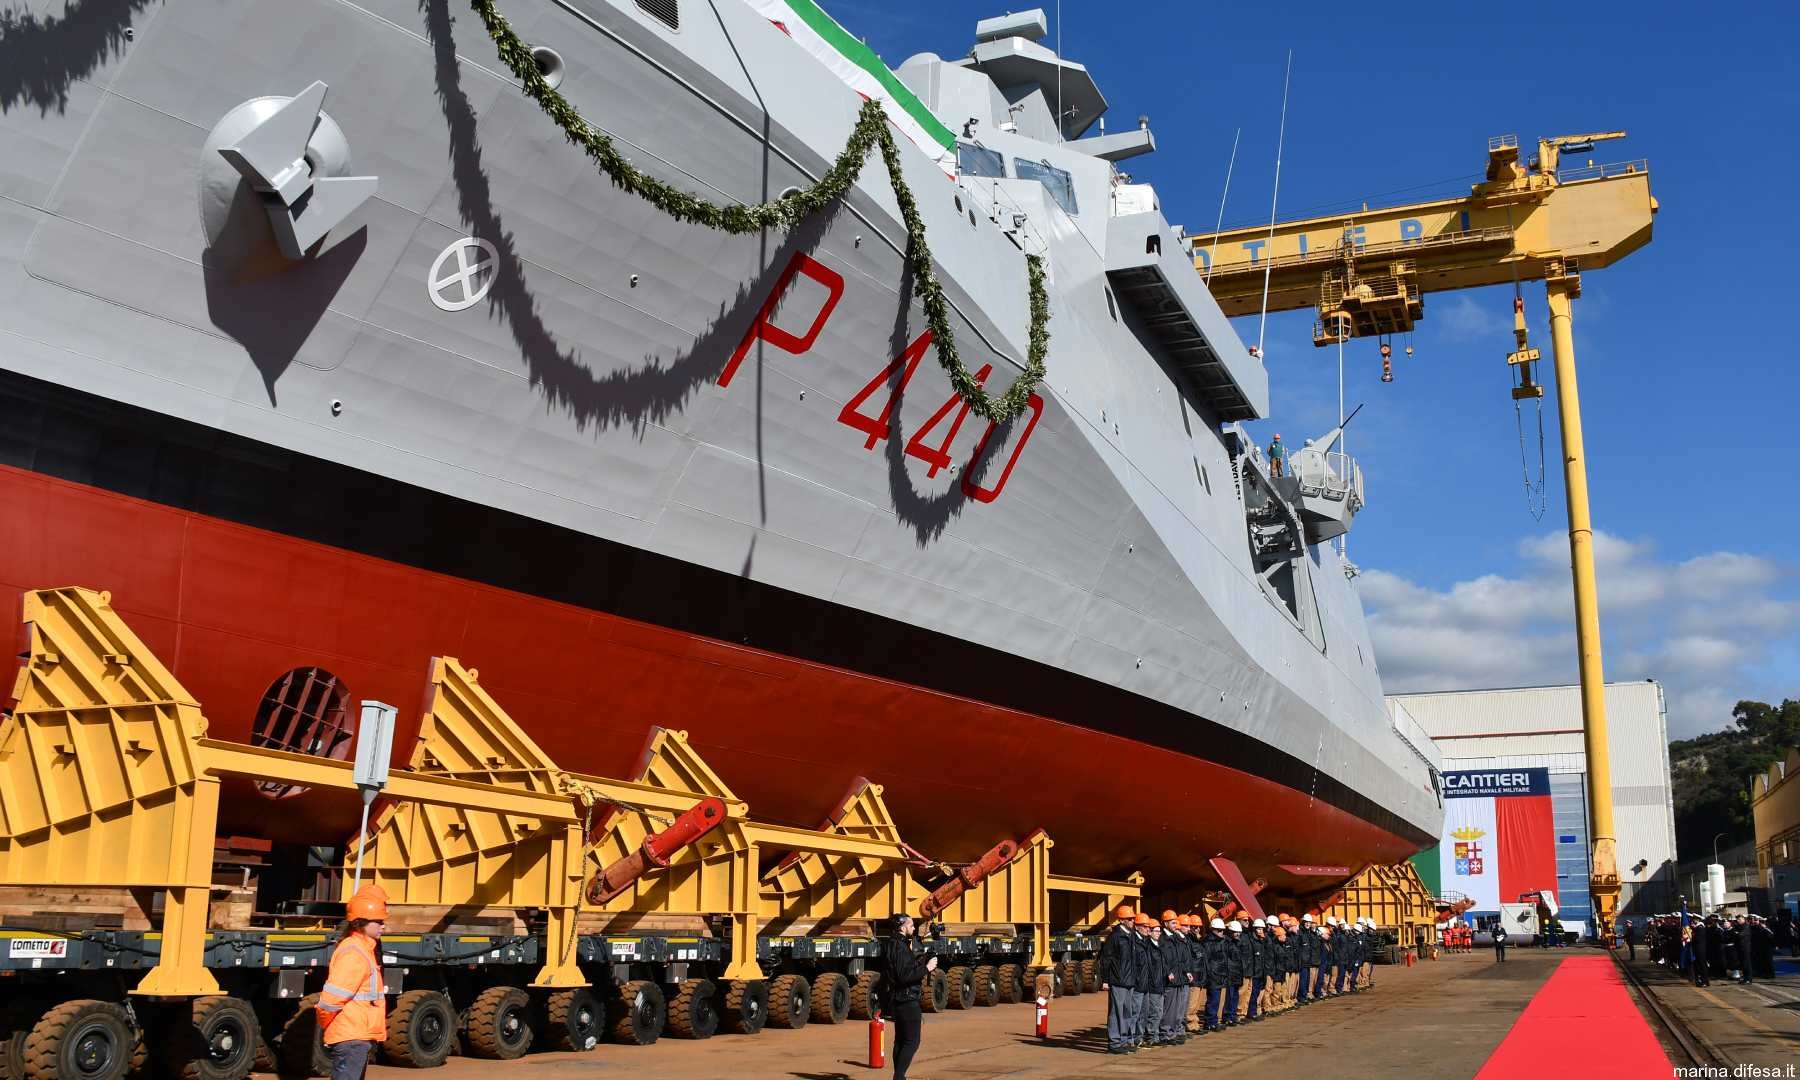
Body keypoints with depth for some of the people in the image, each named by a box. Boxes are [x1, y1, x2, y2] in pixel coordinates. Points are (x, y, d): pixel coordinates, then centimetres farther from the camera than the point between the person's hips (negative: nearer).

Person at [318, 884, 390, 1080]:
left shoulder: (364, 948, 15)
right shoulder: (353, 954, -19)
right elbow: (331, 998, -22)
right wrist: (326, 1026, -7)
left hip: (359, 1037, 10)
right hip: (351, 1038, -10)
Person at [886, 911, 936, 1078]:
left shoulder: (895, 944, 14)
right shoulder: (901, 948, -18)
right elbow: (905, 976, -26)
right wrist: (926, 968, -19)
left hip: (899, 1000, 10)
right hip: (907, 1000, -10)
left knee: (900, 1040, 14)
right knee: (912, 1041, -8)